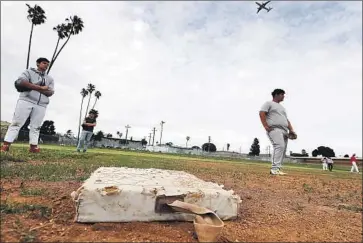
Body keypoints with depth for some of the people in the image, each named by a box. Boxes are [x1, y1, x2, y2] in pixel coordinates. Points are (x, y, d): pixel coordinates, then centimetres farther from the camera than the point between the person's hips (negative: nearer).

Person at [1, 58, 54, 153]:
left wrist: (33, 87, -9)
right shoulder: (29, 72, 11)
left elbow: (50, 92, 3)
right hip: (26, 100, -3)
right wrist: (40, 87, -13)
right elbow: (20, 82, -9)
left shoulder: (50, 79, 19)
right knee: (16, 123, -5)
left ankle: (33, 147, 1)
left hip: (41, 105, 3)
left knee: (36, 126, 0)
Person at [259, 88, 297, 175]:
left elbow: (287, 120, 29)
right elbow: (262, 114, -7)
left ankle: (276, 169, 4)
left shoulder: (282, 107, 33)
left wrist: (291, 130, 13)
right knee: (280, 146, -26)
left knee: (282, 149, 0)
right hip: (274, 129, -9)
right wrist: (266, 126, -17)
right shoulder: (268, 103, 8)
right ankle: (275, 168, -30)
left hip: (284, 131, 9)